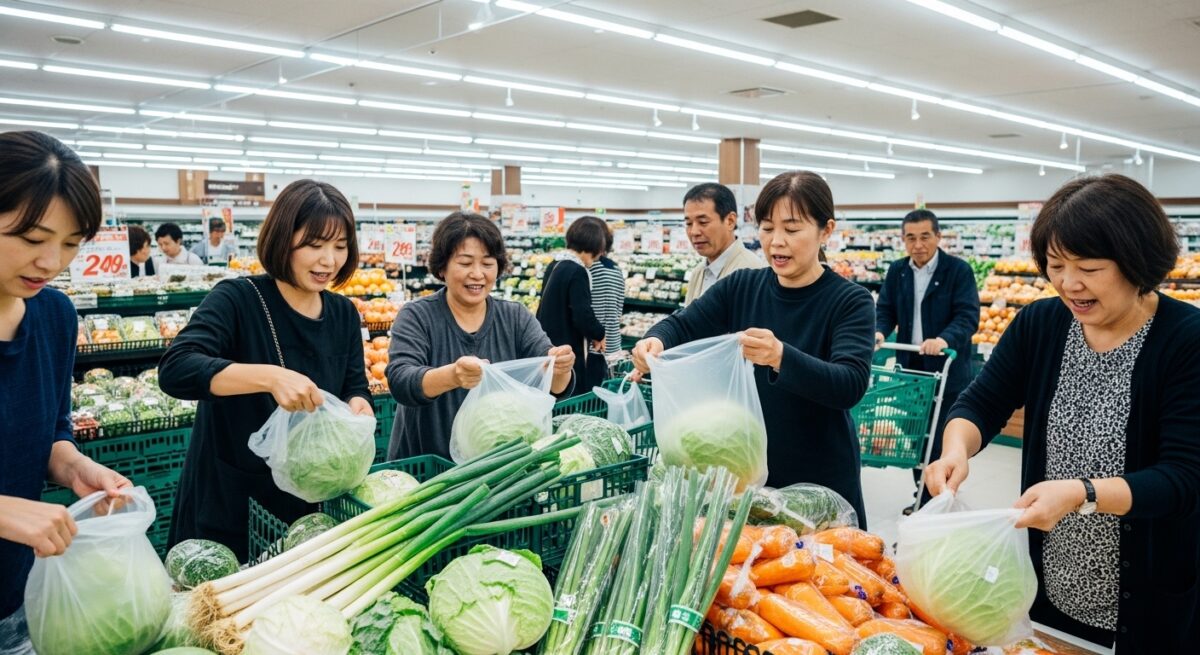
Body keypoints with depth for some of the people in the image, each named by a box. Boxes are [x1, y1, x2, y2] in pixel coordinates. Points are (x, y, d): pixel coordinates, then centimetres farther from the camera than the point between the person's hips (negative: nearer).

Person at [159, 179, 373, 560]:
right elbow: (175, 370, -27)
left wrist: (357, 406, -19)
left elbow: (355, 387, 5)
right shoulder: (237, 299, -14)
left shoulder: (343, 314, 2)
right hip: (227, 502, -5)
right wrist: (269, 376, -40)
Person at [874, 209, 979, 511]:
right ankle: (923, 497, 26)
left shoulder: (959, 270, -8)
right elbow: (885, 309, 7)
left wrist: (945, 339, -34)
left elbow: (967, 316, -15)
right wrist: (879, 331, -15)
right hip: (910, 366, 5)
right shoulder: (897, 271, 8)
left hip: (947, 369, -5)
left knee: (942, 440, -2)